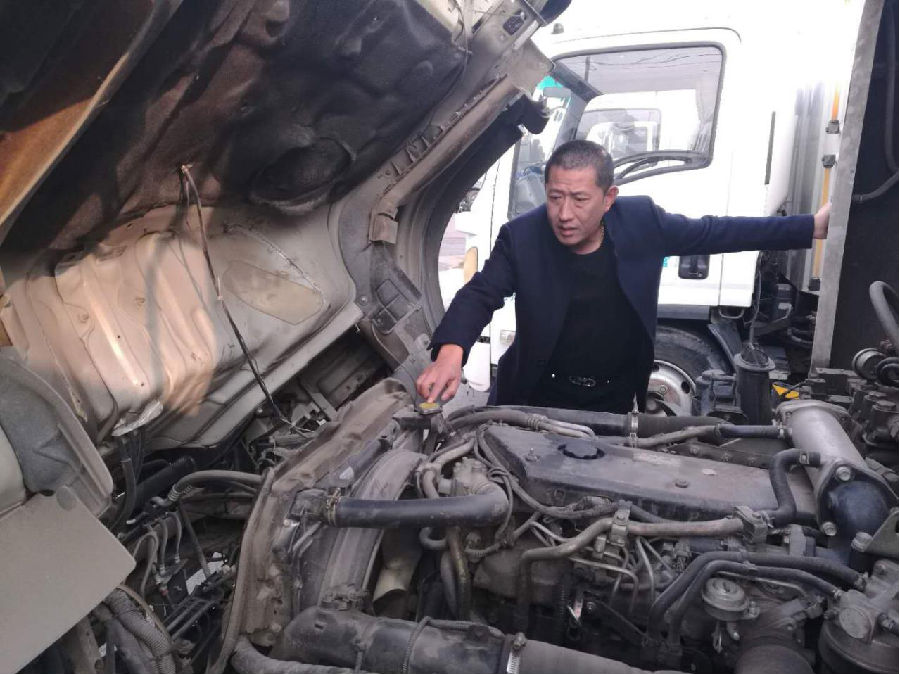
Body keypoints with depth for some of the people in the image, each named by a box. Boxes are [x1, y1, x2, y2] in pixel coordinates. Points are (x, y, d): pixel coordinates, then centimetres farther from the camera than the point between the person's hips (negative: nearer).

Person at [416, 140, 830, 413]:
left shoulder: (641, 220, -11)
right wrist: (450, 352, -43)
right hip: (535, 399, -1)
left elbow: (715, 232, 0)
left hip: (614, 403, 2)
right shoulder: (521, 237, -17)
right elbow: (480, 294, -23)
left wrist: (811, 228, 1)